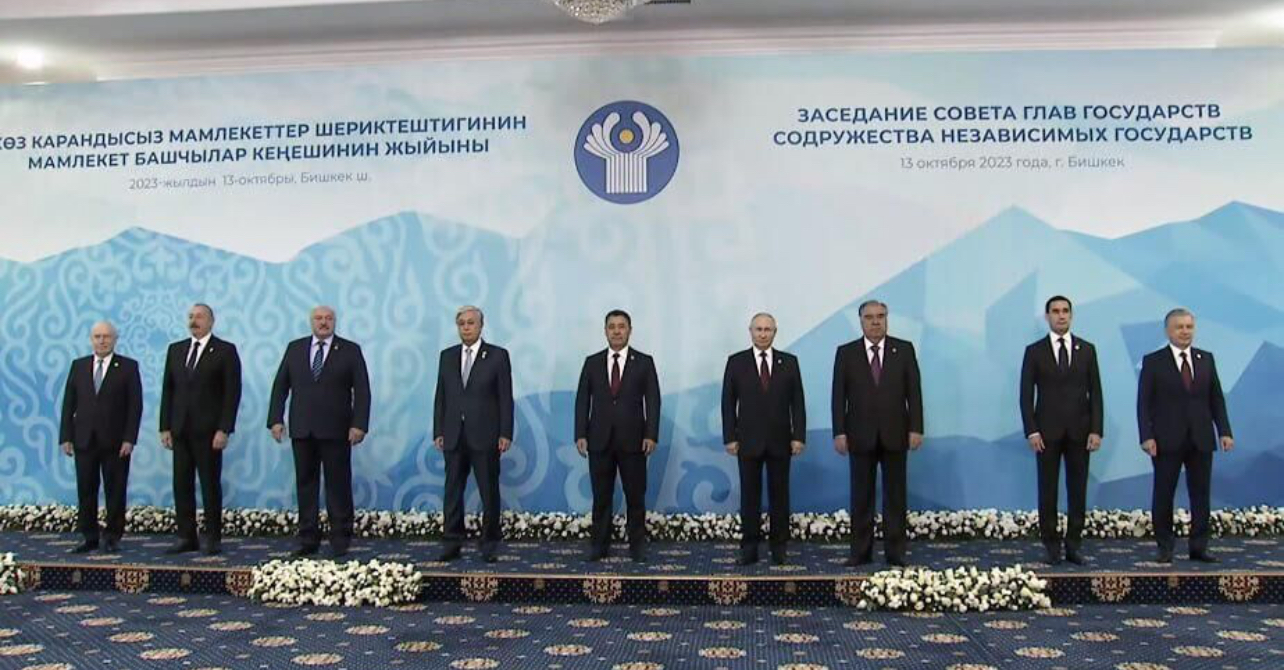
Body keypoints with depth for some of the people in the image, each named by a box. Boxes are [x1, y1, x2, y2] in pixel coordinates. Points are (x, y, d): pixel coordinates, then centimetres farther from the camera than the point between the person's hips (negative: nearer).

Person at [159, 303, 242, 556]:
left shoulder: (225, 351, -2)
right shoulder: (175, 350, 13)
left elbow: (232, 393, -7)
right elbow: (167, 390, 13)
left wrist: (224, 430, -13)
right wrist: (165, 427, 6)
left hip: (209, 431, -5)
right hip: (180, 430, 5)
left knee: (210, 485, 1)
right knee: (181, 485, 5)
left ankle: (213, 538, 8)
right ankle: (186, 537, 12)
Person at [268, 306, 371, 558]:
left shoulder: (350, 350, 3)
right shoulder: (295, 348, 11)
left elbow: (362, 391, -2)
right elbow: (280, 386, 11)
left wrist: (359, 424, -11)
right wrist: (276, 419, 1)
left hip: (335, 430, -3)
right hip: (302, 430, 3)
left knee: (338, 485, 0)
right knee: (305, 485, 6)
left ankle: (340, 541, 7)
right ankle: (308, 540, 12)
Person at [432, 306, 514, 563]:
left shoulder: (498, 355, 0)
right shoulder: (447, 356, 11)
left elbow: (505, 398, -3)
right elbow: (440, 396, 11)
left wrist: (505, 434, -8)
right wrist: (438, 431, 4)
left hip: (485, 436, -3)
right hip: (454, 436, 3)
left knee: (489, 492, 2)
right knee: (452, 492, 6)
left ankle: (489, 544, 12)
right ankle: (452, 543, 13)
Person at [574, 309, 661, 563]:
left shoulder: (644, 362, 4)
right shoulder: (592, 362, 8)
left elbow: (652, 401, 0)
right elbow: (582, 400, 6)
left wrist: (651, 435, -9)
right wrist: (580, 434, -3)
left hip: (632, 440, -1)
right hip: (599, 440, 1)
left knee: (635, 495, 3)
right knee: (601, 496, 6)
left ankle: (637, 545, 14)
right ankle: (599, 544, 15)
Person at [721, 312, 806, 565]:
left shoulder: (789, 362, 5)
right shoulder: (736, 362, 2)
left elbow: (797, 402, 3)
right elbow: (728, 403, 2)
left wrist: (799, 436, -4)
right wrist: (729, 437, -4)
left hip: (780, 440, 1)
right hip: (748, 440, -1)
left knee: (779, 495, 6)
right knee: (750, 495, 3)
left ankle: (779, 547, 14)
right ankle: (749, 548, 9)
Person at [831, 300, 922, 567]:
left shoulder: (904, 349, 4)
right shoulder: (846, 353, 3)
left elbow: (914, 392, 1)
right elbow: (839, 396, 0)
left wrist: (916, 428, -6)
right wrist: (839, 432, -7)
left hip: (895, 434, 0)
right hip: (861, 435, 0)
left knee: (895, 495, 5)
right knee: (861, 496, 5)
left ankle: (895, 551, 12)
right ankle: (860, 551, 12)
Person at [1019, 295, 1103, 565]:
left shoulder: (1087, 349, 7)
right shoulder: (1034, 351, 2)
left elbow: (1095, 392, 5)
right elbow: (1026, 395, -1)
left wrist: (1096, 430, -3)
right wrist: (1031, 431, -9)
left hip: (1080, 431, 2)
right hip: (1047, 431, -1)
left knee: (1078, 490, 5)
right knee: (1048, 490, 3)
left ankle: (1073, 545, 13)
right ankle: (1052, 545, 11)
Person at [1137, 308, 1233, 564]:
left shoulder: (1206, 359, 9)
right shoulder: (1153, 361, -1)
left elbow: (1216, 398, 9)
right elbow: (1143, 403, -5)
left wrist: (1224, 431, 0)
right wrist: (1147, 436, -13)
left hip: (1201, 439, 3)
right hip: (1167, 440, -3)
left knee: (1201, 494, 6)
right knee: (1163, 495, 3)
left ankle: (1199, 547, 14)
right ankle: (1165, 548, 13)